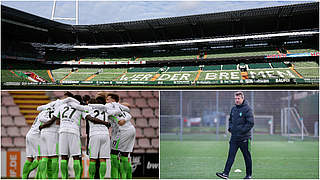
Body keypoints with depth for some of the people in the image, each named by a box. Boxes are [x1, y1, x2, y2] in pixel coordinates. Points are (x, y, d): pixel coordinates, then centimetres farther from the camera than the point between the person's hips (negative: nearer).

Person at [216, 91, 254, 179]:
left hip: (244, 138, -6)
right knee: (231, 156, -2)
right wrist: (230, 128, 8)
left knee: (247, 157, 7)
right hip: (234, 138, 6)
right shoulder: (233, 109, 11)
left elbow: (250, 123, -14)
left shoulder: (247, 109, -10)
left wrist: (242, 131, -16)